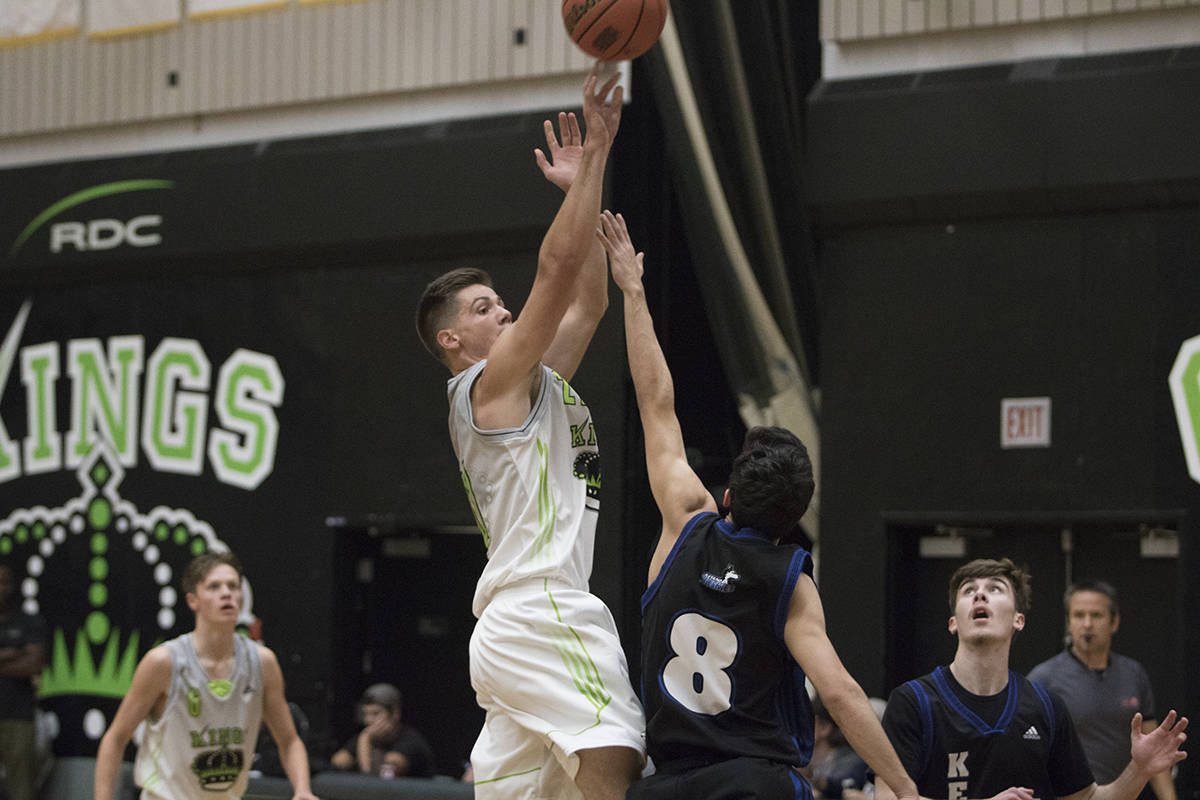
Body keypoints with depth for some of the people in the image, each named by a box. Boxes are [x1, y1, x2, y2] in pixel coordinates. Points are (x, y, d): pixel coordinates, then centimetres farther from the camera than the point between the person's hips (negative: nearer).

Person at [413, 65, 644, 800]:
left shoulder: (533, 385, 24)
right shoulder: (494, 382, -2)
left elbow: (588, 301, 26)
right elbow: (559, 265, -9)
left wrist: (589, 185, 23)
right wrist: (594, 160, -6)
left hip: (512, 627, 10)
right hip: (541, 610, -10)